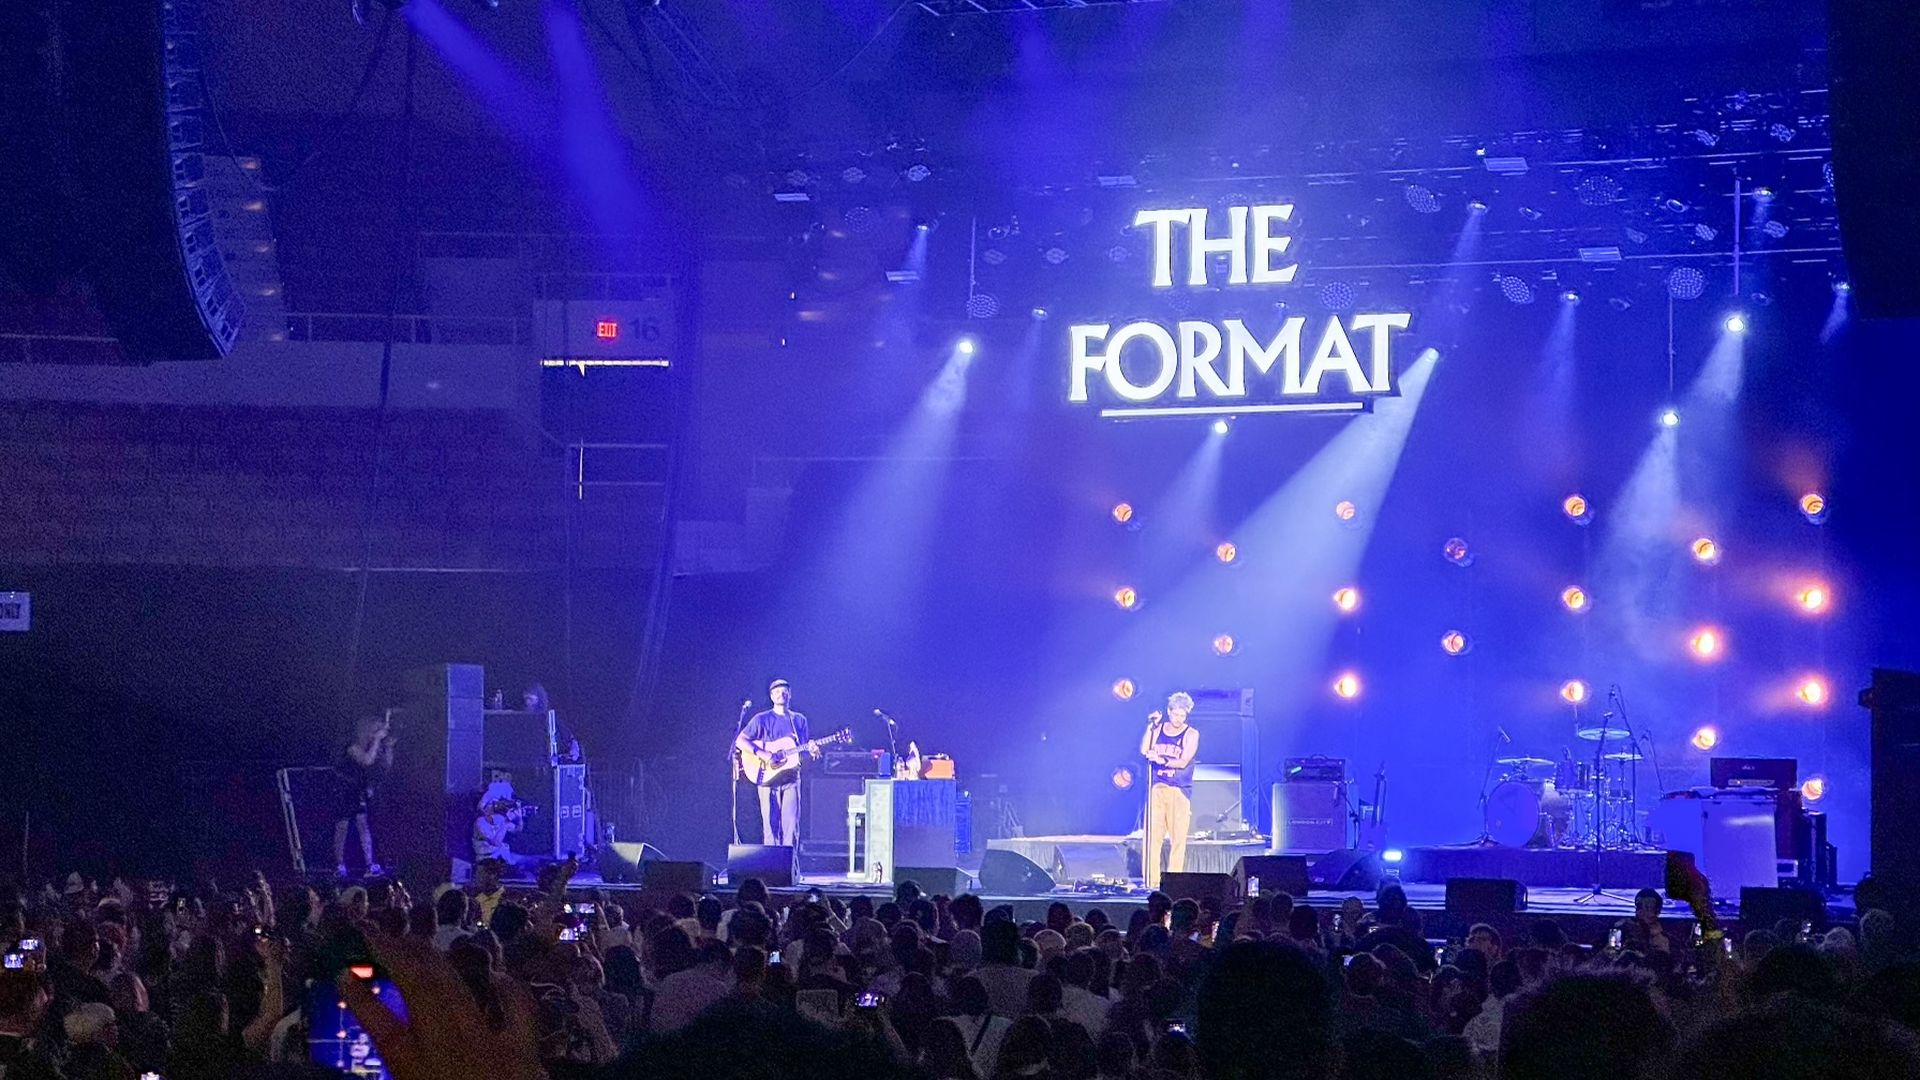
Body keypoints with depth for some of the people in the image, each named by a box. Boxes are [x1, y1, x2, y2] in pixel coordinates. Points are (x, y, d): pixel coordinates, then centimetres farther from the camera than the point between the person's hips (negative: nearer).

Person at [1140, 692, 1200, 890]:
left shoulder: (1191, 734, 1)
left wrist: (1162, 760, -24)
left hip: (1179, 791, -2)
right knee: (1153, 836, -4)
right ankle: (1151, 881, -3)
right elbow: (1144, 750, -1)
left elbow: (1183, 762, -10)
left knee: (1178, 839, -5)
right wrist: (1150, 727, -7)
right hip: (1157, 788, 2)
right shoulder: (1159, 729, 12)